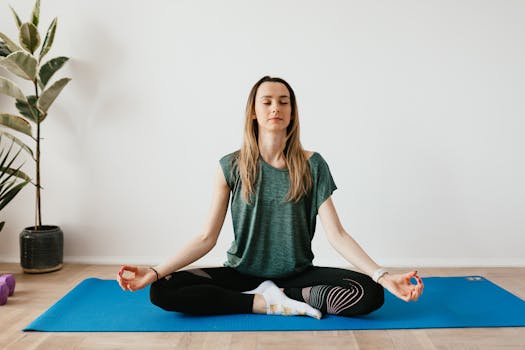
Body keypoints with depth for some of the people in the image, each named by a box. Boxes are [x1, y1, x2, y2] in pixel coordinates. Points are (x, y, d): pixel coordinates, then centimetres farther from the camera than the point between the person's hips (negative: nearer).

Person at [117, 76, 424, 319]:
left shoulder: (312, 165, -5)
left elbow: (336, 234, -8)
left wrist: (383, 275, -21)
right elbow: (207, 237, -5)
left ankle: (271, 296, -10)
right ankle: (274, 303, -16)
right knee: (163, 291, -23)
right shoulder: (232, 166, -4)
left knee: (370, 294, -25)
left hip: (298, 274, 0)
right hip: (241, 274, 1)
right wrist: (156, 272, -17)